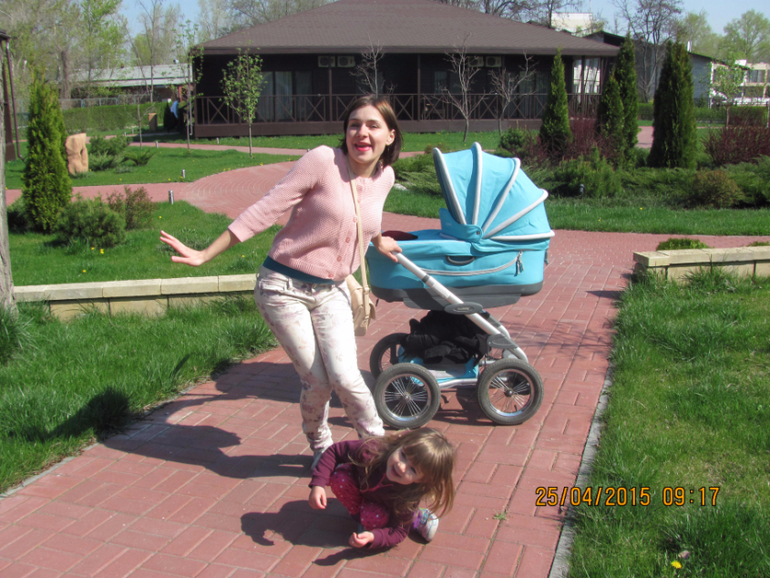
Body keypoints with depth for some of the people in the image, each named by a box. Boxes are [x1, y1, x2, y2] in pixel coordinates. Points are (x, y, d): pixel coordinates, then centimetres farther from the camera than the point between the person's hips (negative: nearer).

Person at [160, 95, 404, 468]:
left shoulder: (385, 177, 2)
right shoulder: (322, 161, -15)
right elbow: (265, 211, -14)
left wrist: (379, 242, 44)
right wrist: (205, 255, -14)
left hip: (332, 292, 4)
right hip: (284, 287, -3)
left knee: (345, 378, -13)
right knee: (317, 382, -3)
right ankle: (319, 447, 27)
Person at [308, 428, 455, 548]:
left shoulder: (410, 497, -38)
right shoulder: (371, 451, -40)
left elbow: (399, 532, -28)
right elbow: (334, 451, -27)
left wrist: (373, 537, -47)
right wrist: (318, 484, -36)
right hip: (360, 484, 2)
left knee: (372, 519, -32)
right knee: (339, 477, -27)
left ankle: (416, 518, -5)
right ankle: (359, 515, -1)